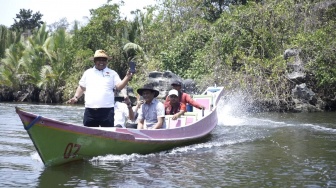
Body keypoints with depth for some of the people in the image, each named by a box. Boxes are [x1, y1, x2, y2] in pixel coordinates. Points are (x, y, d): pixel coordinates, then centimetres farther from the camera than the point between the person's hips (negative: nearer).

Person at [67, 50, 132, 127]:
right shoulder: (88, 72, 16)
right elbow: (82, 87, 21)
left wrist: (127, 77, -19)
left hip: (107, 110, -2)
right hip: (90, 110, 2)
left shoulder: (112, 73, 8)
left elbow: (119, 86, -2)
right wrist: (76, 97, 6)